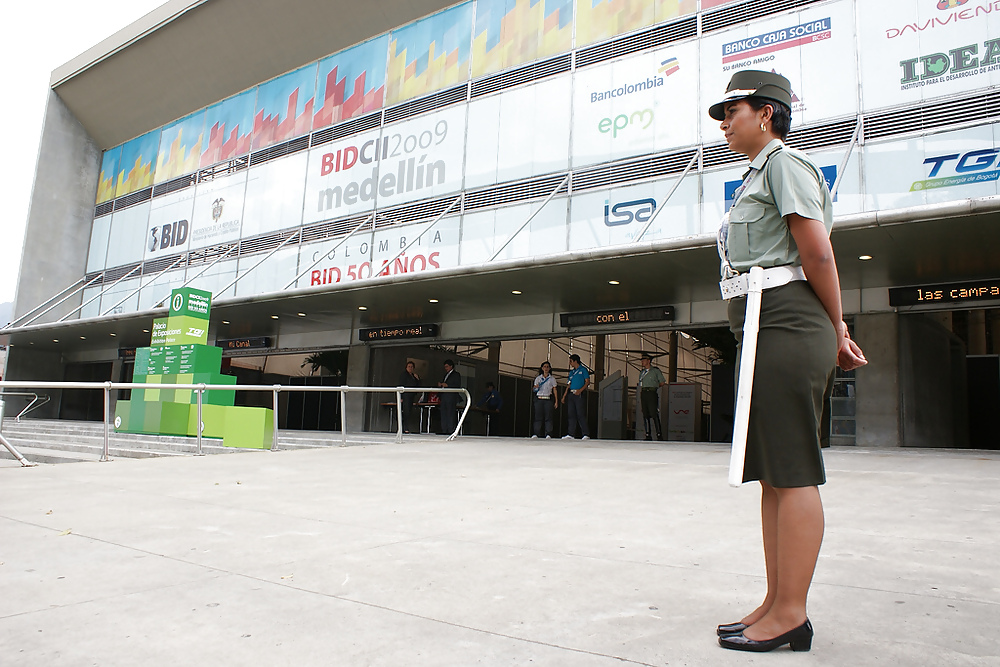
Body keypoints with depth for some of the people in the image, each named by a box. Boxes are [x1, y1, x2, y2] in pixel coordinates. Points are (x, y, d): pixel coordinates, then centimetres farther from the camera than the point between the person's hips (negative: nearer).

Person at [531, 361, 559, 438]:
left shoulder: (552, 378, 10)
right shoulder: (538, 378, 13)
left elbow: (555, 390, 8)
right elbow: (533, 390, 12)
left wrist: (556, 401, 1)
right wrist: (535, 387, -12)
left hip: (548, 399, -1)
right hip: (539, 399, 1)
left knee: (548, 417, -7)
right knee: (538, 417, -5)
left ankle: (548, 434, -5)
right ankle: (535, 434, -4)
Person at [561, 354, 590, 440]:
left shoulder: (583, 370, 1)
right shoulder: (572, 372, 20)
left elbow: (587, 382, -6)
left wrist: (580, 390, -20)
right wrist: (564, 395, 17)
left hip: (579, 394, -7)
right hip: (571, 394, 7)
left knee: (581, 415, -10)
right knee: (571, 415, 5)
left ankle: (586, 434, -8)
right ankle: (571, 434, 7)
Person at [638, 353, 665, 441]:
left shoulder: (655, 370, 1)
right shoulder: (641, 372, 18)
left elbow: (663, 382, 5)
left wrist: (654, 387, 7)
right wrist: (640, 398, 13)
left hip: (652, 393, -6)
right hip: (643, 394, 6)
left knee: (654, 414, -12)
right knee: (645, 415, 3)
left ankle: (659, 435, -10)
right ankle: (648, 435, 7)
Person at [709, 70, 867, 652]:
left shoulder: (784, 162, -2)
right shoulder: (761, 174, 27)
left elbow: (818, 254, -11)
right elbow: (817, 258, 22)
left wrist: (836, 331, 0)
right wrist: (836, 334, 16)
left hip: (786, 323, -10)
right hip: (768, 332, 10)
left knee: (793, 473, -7)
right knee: (773, 473, 9)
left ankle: (791, 615, 0)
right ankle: (777, 604, 17)